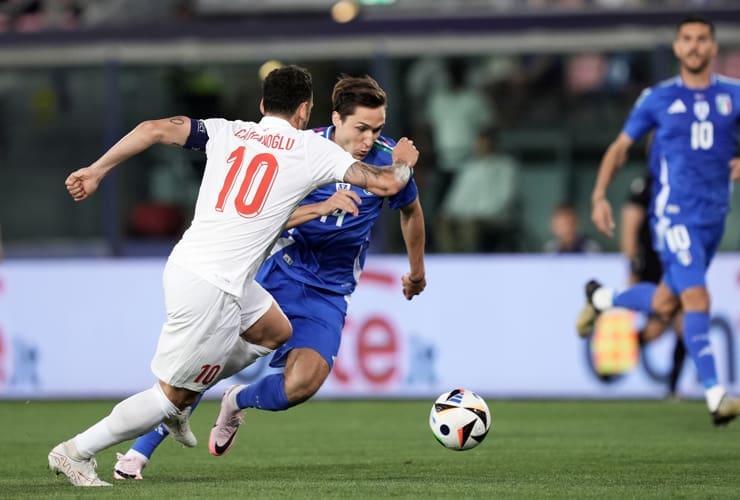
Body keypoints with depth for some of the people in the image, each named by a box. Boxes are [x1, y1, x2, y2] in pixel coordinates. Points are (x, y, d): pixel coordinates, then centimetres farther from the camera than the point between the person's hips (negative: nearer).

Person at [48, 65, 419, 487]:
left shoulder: (227, 132, 8)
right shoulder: (313, 149, -3)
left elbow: (155, 129, -2)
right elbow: (387, 184, 0)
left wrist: (97, 170, 4)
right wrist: (403, 162, 22)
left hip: (185, 263, 7)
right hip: (212, 290, -7)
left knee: (276, 332, 27)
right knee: (173, 395, 7)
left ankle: (177, 403, 27)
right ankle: (77, 452, 11)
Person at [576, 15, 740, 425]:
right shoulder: (658, 98, 1)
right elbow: (620, 146, 9)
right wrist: (599, 196, -1)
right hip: (674, 214, -4)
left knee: (664, 306, 12)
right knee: (696, 298, -19)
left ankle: (601, 298, 41)